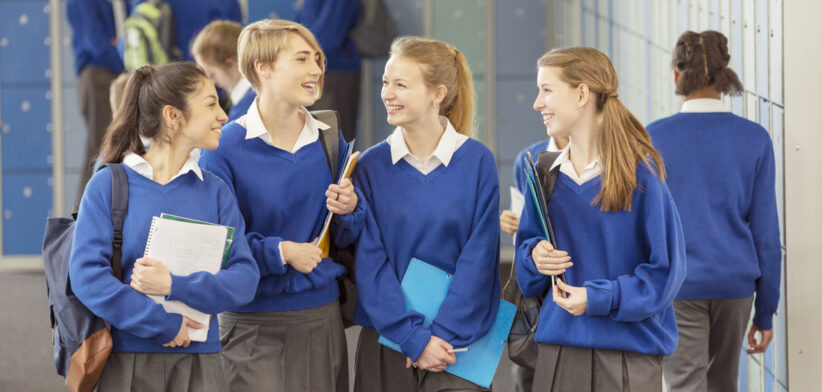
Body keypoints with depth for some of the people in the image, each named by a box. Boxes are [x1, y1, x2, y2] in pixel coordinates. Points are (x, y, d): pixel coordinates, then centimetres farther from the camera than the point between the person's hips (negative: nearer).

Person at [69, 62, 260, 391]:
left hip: (198, 363, 2)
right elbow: (86, 275, -11)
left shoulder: (214, 191, 6)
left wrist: (174, 286, -16)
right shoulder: (107, 185, -1)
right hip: (126, 363, -2)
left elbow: (245, 278, -2)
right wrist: (165, 325, -14)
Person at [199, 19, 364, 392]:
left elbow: (346, 239, 13)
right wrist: (281, 251, -17)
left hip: (322, 316, 5)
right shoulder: (225, 148, -9)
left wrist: (348, 211, -8)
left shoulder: (329, 141, 7)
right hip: (253, 325, -5)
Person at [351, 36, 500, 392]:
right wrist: (414, 338, -12)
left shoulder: (477, 162, -1)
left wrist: (443, 333, -12)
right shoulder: (371, 166, 2)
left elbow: (478, 260, -4)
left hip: (458, 340, -1)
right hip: (386, 337, 1)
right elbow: (370, 262, -4)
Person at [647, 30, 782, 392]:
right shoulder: (754, 139, -2)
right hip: (734, 285, 3)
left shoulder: (654, 138, -7)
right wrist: (766, 311, 6)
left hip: (677, 287, -3)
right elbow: (765, 231, -1)